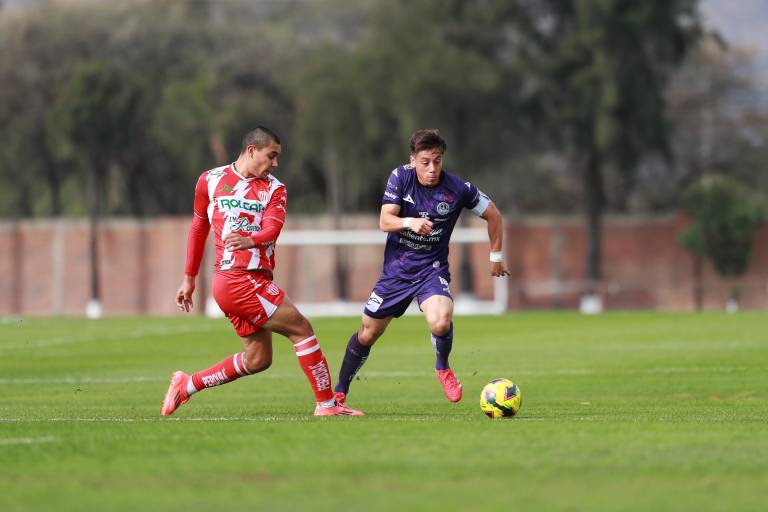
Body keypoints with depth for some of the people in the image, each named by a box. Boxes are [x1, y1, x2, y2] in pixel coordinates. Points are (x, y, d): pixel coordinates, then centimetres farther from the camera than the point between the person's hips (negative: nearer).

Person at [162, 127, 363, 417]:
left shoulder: (274, 189, 11)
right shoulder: (210, 181, 5)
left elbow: (273, 227, -9)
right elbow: (198, 229, 15)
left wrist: (251, 241, -32)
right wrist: (189, 279, 17)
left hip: (256, 282, 5)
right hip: (236, 279, -5)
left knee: (258, 359, 8)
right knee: (301, 330, -9)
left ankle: (186, 385, 21)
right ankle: (327, 403, -5)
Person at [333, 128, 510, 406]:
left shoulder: (458, 189, -15)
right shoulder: (400, 177, -11)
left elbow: (493, 214, 0)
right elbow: (385, 221, -17)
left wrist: (496, 257, 4)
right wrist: (410, 222, -37)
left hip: (432, 269, -2)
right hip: (397, 266, 2)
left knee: (441, 322, -31)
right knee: (367, 334, 9)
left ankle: (443, 367, 2)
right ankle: (339, 392, 30)